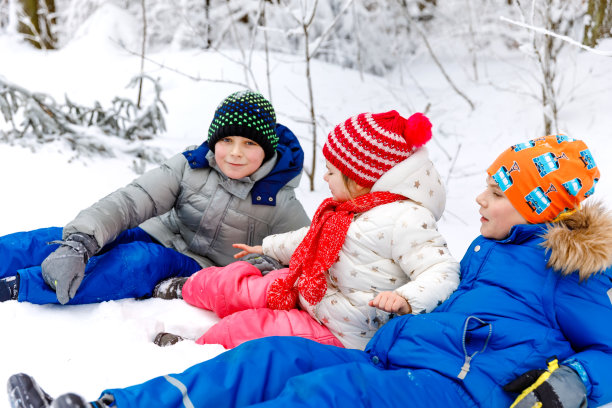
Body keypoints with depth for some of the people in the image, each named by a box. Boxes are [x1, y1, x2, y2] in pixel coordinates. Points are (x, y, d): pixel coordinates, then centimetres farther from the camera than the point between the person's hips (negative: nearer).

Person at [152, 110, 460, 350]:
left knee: (240, 327, -7)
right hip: (307, 297, 9)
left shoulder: (405, 219, -26)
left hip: (340, 336, -9)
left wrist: (406, 299, -51)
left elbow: (442, 271, -31)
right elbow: (315, 239, 24)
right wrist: (268, 247, 36)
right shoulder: (349, 209, 6)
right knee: (238, 284, 14)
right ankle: (188, 288, 44)